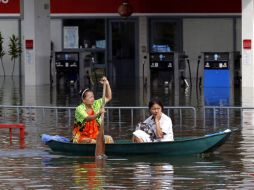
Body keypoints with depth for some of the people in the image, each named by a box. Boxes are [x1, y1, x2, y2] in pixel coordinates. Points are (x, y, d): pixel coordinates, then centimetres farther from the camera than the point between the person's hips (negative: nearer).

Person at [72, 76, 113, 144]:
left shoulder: (95, 104, 6)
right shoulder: (79, 109, -14)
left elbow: (108, 98, 10)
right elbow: (87, 119, -31)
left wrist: (107, 84, -5)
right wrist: (99, 114, -48)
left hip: (94, 136, 6)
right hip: (80, 138, -6)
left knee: (108, 139, -18)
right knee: (92, 142, -34)